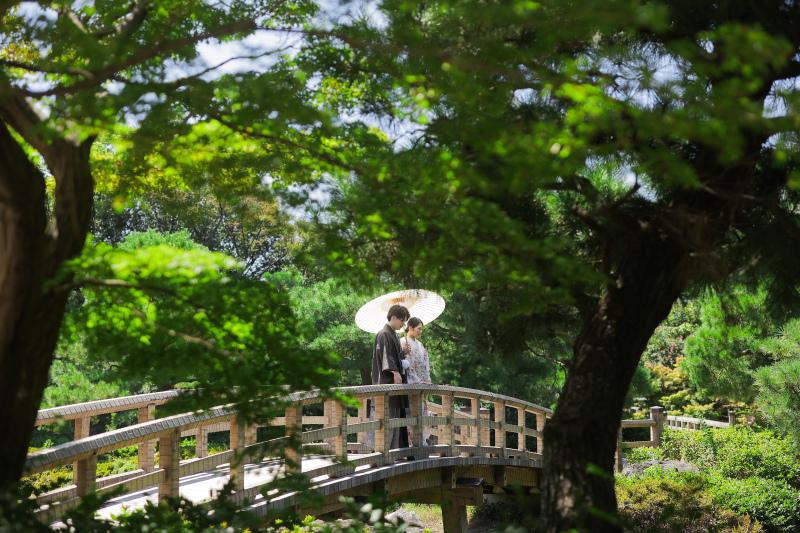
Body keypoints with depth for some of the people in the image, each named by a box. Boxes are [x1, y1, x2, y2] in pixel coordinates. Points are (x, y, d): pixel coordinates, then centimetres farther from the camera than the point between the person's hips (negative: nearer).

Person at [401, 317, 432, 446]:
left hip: (421, 384, 8)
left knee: (422, 410, 6)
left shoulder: (419, 344, 20)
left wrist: (427, 381, 7)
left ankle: (422, 440, 8)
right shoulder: (404, 343, -6)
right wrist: (418, 381, -18)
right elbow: (407, 365, -14)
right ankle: (413, 441, -11)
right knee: (412, 412, -11)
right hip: (411, 383, -8)